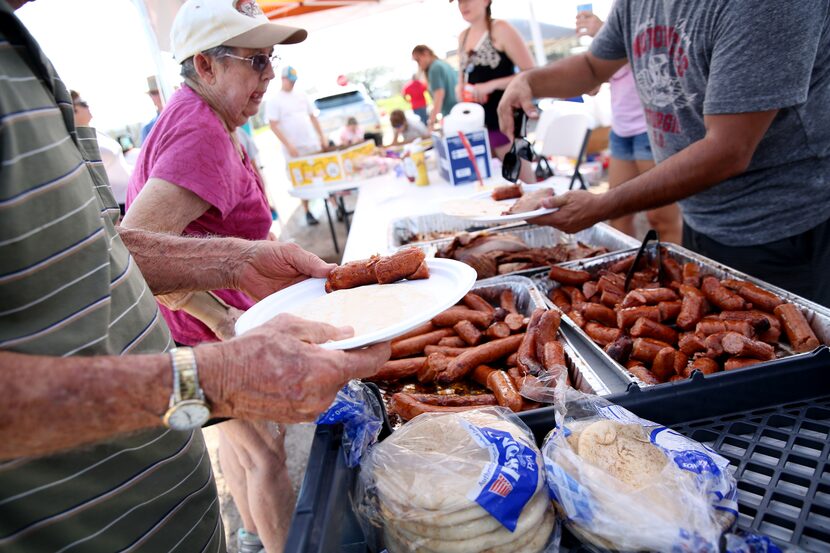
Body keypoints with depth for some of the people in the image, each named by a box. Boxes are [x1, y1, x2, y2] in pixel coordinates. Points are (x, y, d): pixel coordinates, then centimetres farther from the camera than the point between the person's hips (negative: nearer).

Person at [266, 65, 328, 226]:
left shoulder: (301, 95, 10)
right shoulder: (274, 101, -5)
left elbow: (313, 117, 14)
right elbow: (273, 125, -10)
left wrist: (322, 136, 6)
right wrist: (288, 145, -17)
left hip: (313, 144, 4)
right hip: (294, 149, -4)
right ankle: (307, 212, 11)